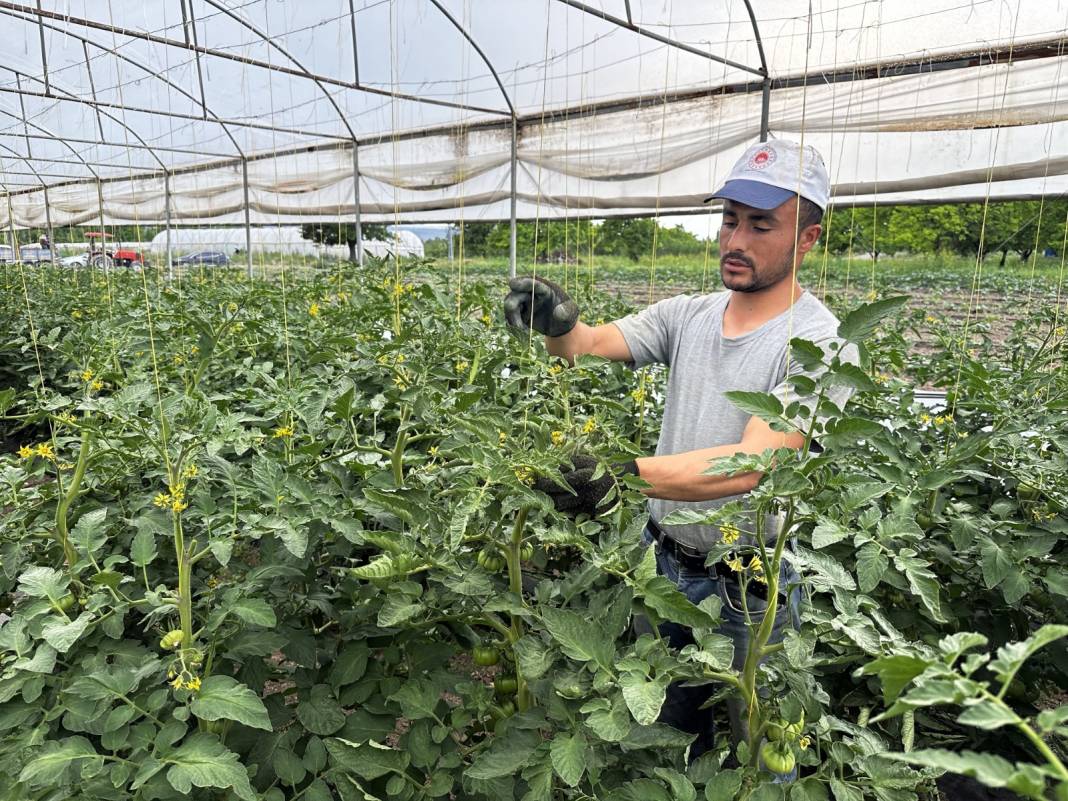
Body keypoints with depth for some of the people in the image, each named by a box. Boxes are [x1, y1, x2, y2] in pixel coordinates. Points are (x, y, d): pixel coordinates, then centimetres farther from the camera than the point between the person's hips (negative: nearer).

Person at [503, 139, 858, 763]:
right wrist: (557, 323, -32)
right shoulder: (686, 316, 0)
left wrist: (624, 474, -43)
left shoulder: (819, 341, -19)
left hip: (748, 588, -5)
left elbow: (749, 466, -30)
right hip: (662, 563, 5)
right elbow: (592, 346, -8)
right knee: (666, 728, 26)